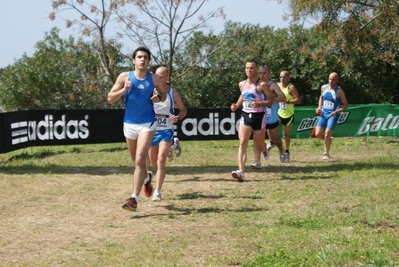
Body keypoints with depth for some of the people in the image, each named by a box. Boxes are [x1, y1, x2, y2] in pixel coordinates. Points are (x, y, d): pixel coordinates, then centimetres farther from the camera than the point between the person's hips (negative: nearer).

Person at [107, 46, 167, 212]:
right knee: (136, 161, 17)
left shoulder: (155, 79, -2)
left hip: (147, 124, -2)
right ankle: (147, 178, 50)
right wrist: (124, 89, -18)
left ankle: (134, 198, -18)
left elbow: (164, 94, 15)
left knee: (139, 161, -16)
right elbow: (110, 98, -1)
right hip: (129, 124, 2)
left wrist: (159, 98, -9)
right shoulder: (125, 77, -2)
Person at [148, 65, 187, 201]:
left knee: (160, 161, -17)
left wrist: (178, 117, -12)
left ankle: (158, 192, -12)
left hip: (166, 131, -2)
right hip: (152, 130, 2)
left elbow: (183, 110, 9)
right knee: (153, 163, 16)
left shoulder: (173, 94, -3)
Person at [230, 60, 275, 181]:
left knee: (259, 145, 9)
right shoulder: (242, 84, 6)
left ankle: (265, 150, 50)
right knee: (242, 143, -13)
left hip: (258, 116, -3)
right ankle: (241, 172, -20)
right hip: (245, 116, 3)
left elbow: (271, 99, -7)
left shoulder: (261, 85, -10)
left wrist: (259, 104, -22)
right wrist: (237, 105, 9)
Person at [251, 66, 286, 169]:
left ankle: (281, 151, 48)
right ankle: (257, 162, -15)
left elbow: (283, 97, -27)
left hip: (272, 119, -3)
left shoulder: (272, 85, -14)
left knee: (275, 139, 16)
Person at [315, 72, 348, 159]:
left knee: (327, 135, -11)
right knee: (318, 134, -3)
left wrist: (336, 111, -23)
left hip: (333, 115, -5)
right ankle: (328, 140, 29)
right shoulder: (323, 87, 2)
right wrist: (319, 107, 6)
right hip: (323, 114, 5)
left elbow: (345, 105, -8)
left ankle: (326, 153, 10)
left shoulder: (339, 91, -13)